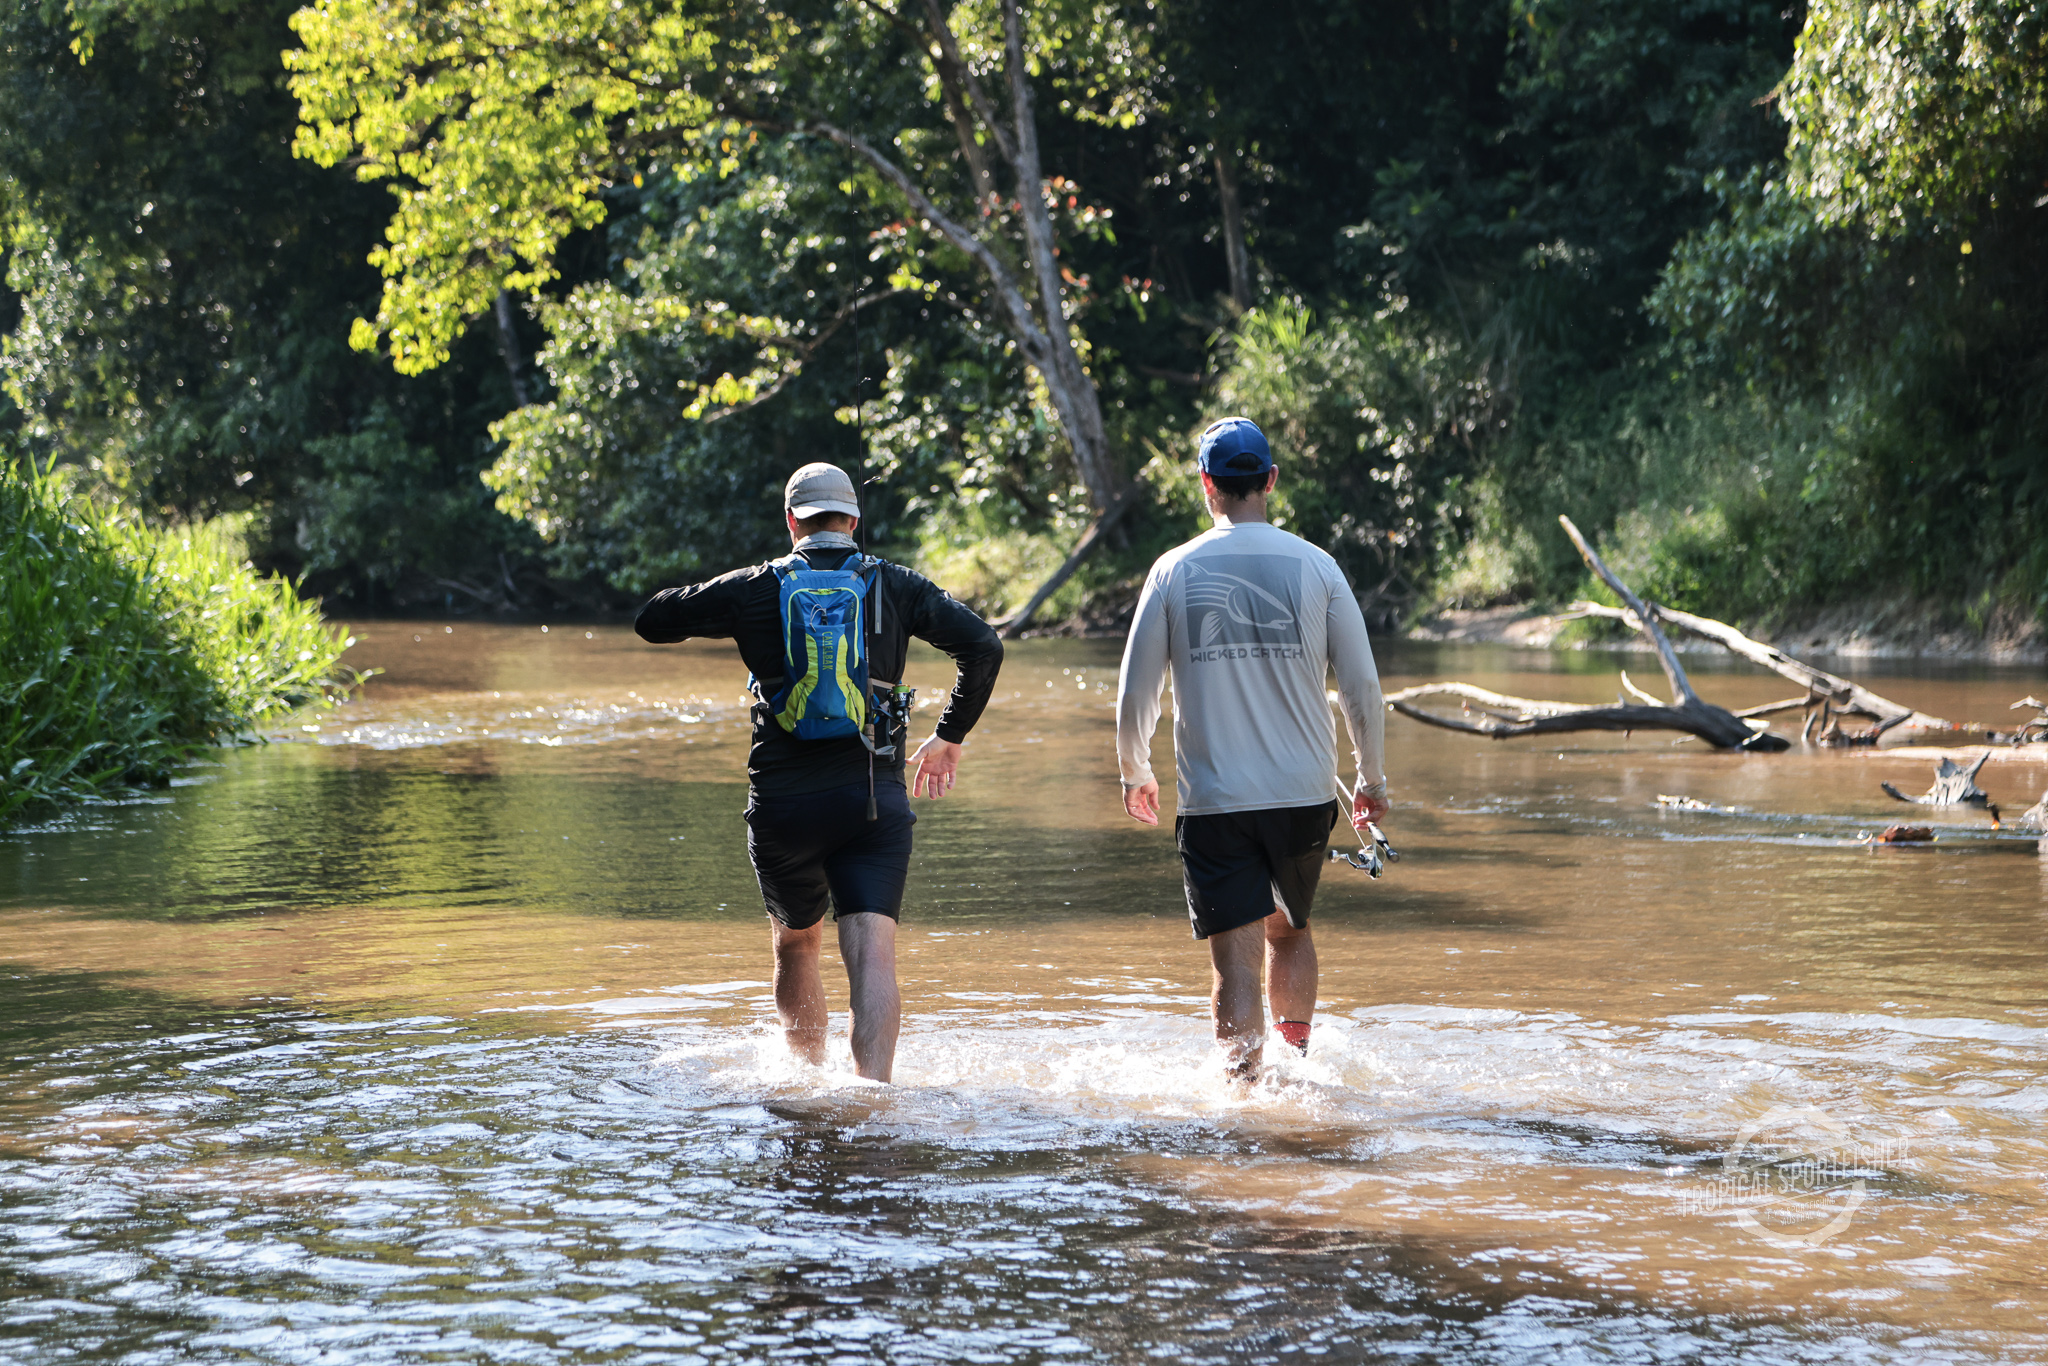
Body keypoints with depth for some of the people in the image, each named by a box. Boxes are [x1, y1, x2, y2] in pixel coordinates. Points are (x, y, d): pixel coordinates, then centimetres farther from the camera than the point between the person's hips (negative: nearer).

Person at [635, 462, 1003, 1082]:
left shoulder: (754, 589, 4)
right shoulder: (895, 587, 5)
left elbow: (651, 622, 14)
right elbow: (983, 646, -3)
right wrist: (950, 736, 9)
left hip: (782, 802, 1)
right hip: (873, 799, -1)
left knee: (796, 942, 23)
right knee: (872, 955, -10)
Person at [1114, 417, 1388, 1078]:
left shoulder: (1175, 571, -3)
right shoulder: (1315, 567, 0)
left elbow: (1135, 692, 1)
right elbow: (1361, 687, 2)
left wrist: (1135, 772, 18)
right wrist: (1371, 777, 16)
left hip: (1213, 801, -2)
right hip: (1305, 794, 2)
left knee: (1236, 961, -2)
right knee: (1290, 930, 24)